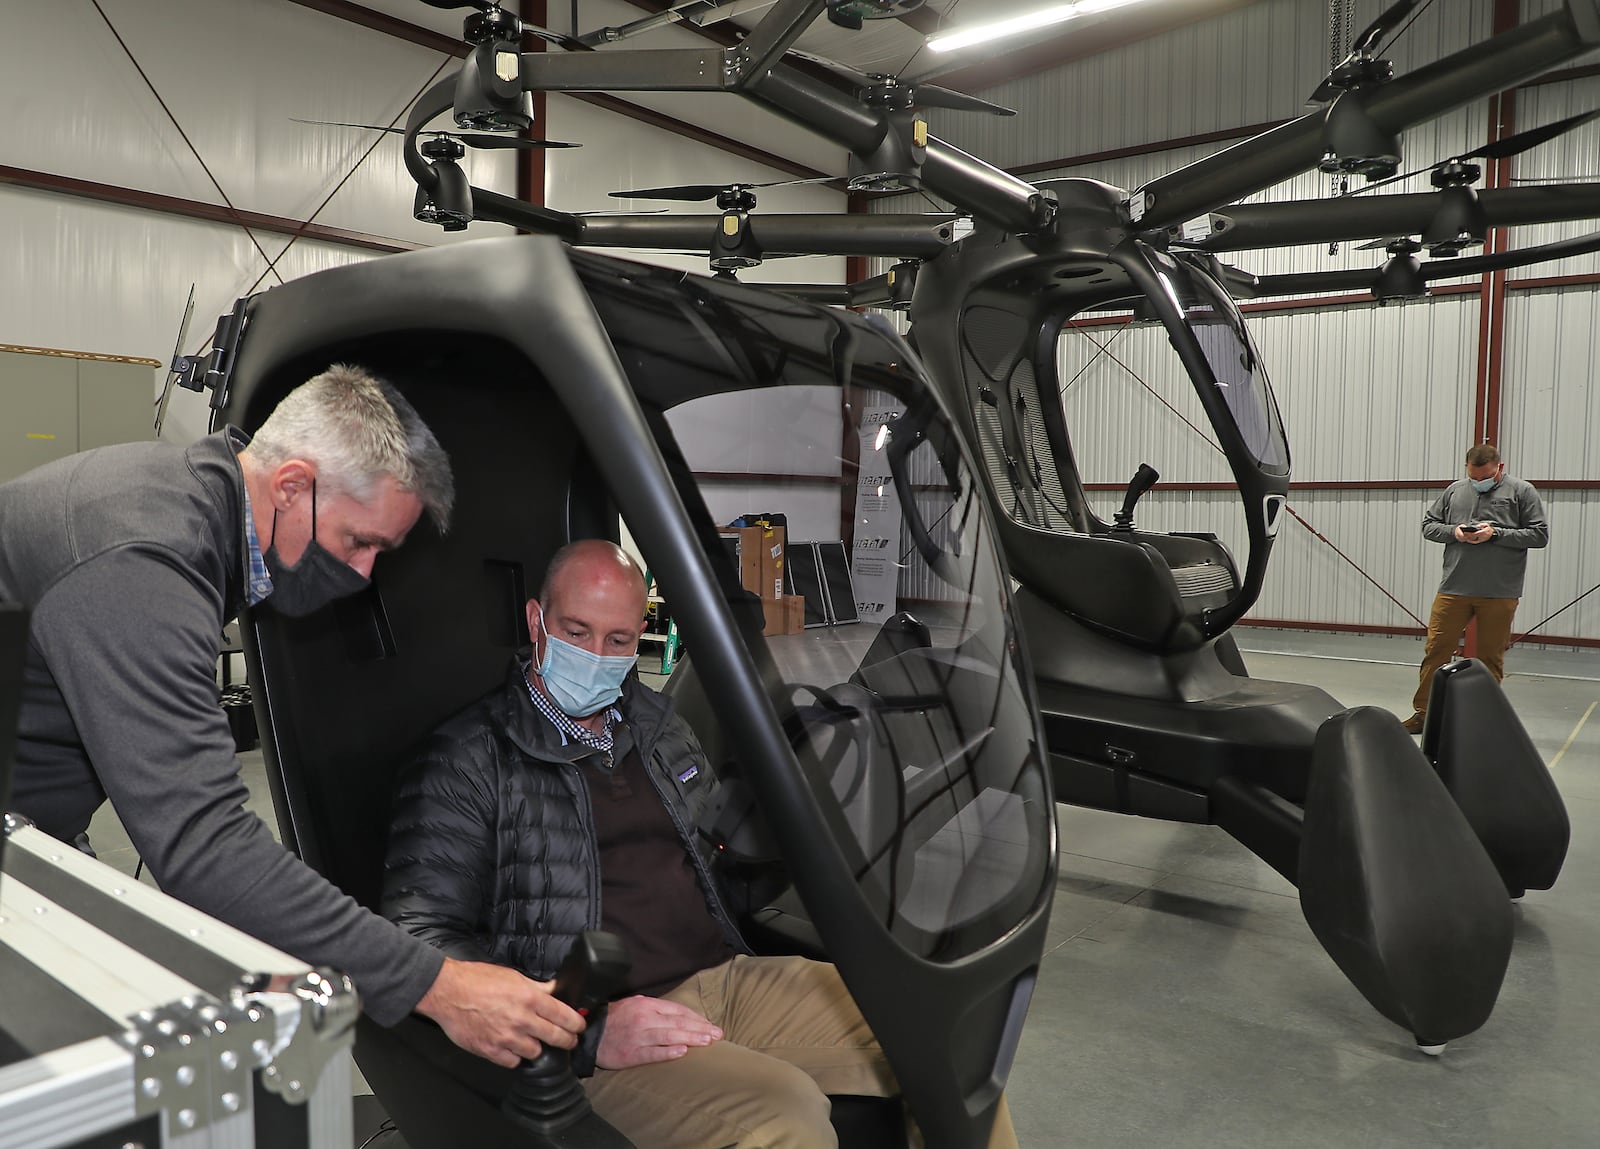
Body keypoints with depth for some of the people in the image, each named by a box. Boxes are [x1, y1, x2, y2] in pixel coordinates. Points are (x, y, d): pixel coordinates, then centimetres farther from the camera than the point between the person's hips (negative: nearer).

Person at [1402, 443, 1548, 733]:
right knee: (1436, 649, 0)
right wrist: (1454, 532, -5)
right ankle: (1422, 713, 8)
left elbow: (1540, 534, -1)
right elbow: (1428, 525, 15)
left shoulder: (1522, 491, 3)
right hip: (1454, 588, 2)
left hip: (1500, 593, -2)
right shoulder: (1455, 490, 11)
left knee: (1491, 657, 6)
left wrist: (1496, 534, -13)